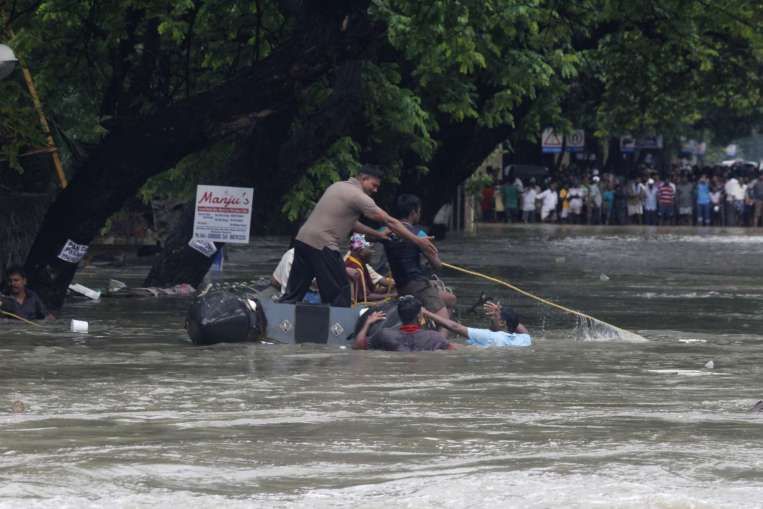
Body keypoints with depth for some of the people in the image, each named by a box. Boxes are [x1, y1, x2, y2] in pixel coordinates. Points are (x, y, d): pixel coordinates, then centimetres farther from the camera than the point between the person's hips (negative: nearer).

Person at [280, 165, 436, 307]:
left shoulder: (338, 186, 19)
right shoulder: (358, 197, -8)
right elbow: (390, 222, -8)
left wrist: (377, 234, 26)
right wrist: (419, 241, -5)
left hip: (302, 238, 9)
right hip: (321, 245, -9)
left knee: (293, 293, 9)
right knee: (339, 295, 0)